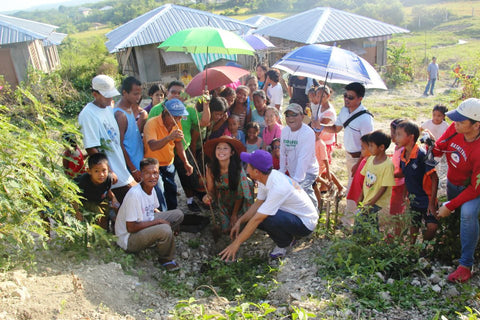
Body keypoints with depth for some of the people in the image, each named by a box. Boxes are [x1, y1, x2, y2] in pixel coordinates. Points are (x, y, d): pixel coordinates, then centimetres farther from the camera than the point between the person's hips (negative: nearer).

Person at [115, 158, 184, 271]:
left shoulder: (151, 188, -2)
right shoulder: (134, 194, -28)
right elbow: (130, 227, -26)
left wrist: (169, 220, -2)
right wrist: (158, 221, -20)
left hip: (145, 225, 9)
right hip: (129, 238, -9)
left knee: (178, 214, 1)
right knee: (165, 230, -33)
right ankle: (166, 260, -3)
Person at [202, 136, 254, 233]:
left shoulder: (238, 168, -31)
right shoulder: (210, 168, -23)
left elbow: (240, 194, -19)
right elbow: (211, 190, -9)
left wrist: (235, 214, -12)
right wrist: (208, 196, -33)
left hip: (238, 202, -2)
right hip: (224, 202, 2)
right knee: (226, 229, 3)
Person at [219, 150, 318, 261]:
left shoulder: (277, 188, -33)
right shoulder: (266, 177, -8)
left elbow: (257, 219, -29)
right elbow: (258, 204, 4)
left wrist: (236, 243, -22)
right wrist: (239, 222, -6)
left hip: (306, 223, -8)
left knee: (266, 218, -33)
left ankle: (284, 243, -3)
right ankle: (289, 236, 10)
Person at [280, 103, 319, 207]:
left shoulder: (308, 133, -21)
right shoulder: (285, 130, 0)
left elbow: (303, 159, -27)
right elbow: (283, 153, 8)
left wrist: (296, 180, -30)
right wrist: (281, 172, 5)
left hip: (308, 172, -7)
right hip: (292, 171, 7)